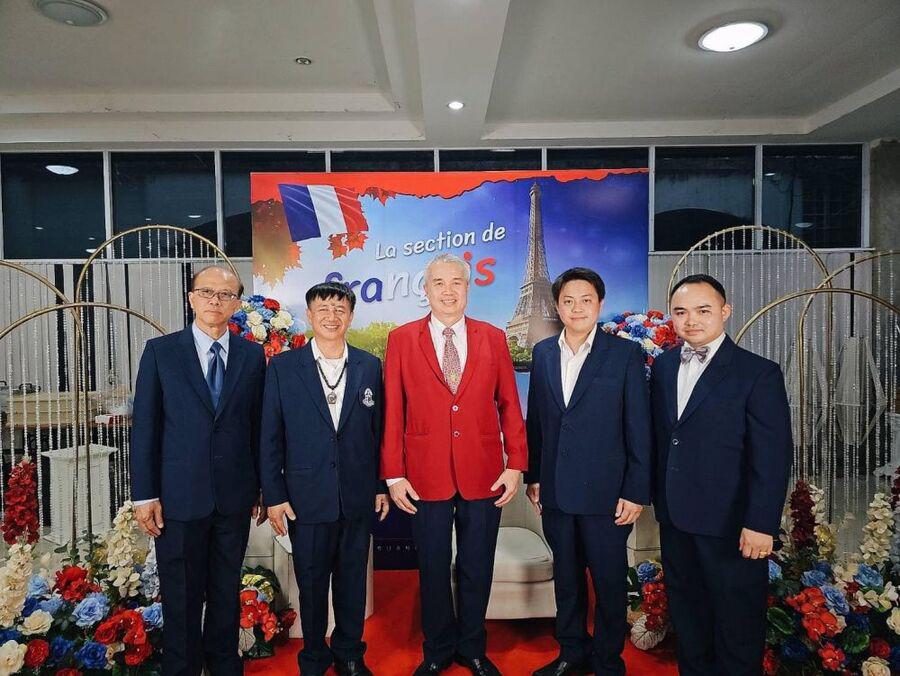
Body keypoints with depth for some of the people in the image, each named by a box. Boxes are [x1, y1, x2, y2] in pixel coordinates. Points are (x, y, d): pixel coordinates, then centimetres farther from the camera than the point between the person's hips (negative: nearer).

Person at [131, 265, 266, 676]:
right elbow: (144, 426, -3)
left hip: (234, 496, 2)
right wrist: (144, 494, -5)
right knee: (181, 595, 11)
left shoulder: (253, 356, 3)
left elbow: (258, 424, 4)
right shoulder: (160, 351, -1)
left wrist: (262, 486, 6)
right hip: (179, 495, -1)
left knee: (227, 590, 16)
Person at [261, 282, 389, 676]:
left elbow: (378, 431, 6)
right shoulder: (283, 367, -3)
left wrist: (382, 486, 6)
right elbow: (271, 437, -1)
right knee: (312, 583, 13)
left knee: (353, 581, 14)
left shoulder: (370, 366, 3)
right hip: (307, 496, -1)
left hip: (358, 496, 2)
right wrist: (273, 495, -3)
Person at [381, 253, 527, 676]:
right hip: (426, 477, -1)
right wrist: (393, 474, -5)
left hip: (483, 476, 1)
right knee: (433, 569, 14)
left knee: (477, 569, 15)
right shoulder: (401, 339, -1)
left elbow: (509, 405, 3)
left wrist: (516, 465, -2)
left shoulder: (493, 338, 3)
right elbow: (392, 411, -2)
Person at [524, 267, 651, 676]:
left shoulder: (626, 354, -6)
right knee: (566, 576, 18)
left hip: (605, 492, -3)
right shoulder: (542, 353, 6)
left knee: (609, 581, 10)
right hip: (555, 490, 4)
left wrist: (636, 492, -9)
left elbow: (638, 428, -7)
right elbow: (535, 421, 9)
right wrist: (533, 476, 8)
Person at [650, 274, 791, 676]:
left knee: (737, 621, 12)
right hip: (675, 518, 5)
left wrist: (761, 524, -17)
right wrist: (657, 498, 6)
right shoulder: (663, 366, 6)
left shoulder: (759, 373, -11)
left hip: (731, 524, -5)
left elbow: (772, 457, -14)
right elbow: (659, 438, 9)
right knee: (686, 613, 21)